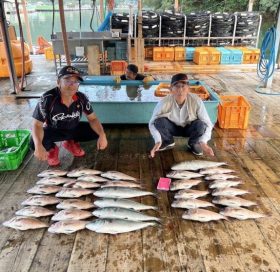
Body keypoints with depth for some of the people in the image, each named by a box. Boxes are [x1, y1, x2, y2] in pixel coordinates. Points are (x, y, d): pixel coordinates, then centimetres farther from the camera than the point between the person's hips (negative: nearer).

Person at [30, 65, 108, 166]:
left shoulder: (81, 98, -18)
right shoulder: (47, 98, -28)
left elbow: (92, 118, -9)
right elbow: (37, 125, -26)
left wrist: (102, 135, -29)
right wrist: (38, 145, -47)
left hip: (74, 128, 4)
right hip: (53, 130, -3)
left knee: (97, 131, -16)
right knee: (34, 143, -33)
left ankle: (71, 142, 13)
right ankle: (52, 149, 7)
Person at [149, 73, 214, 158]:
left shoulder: (196, 101, -29)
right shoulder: (164, 103, -29)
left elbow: (207, 124, -24)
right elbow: (152, 123, -20)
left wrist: (203, 142, -40)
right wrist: (158, 141, -35)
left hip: (189, 128, 0)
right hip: (172, 127, 0)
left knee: (200, 124, -31)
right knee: (159, 122, -29)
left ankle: (193, 144, 3)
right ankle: (168, 142, 4)